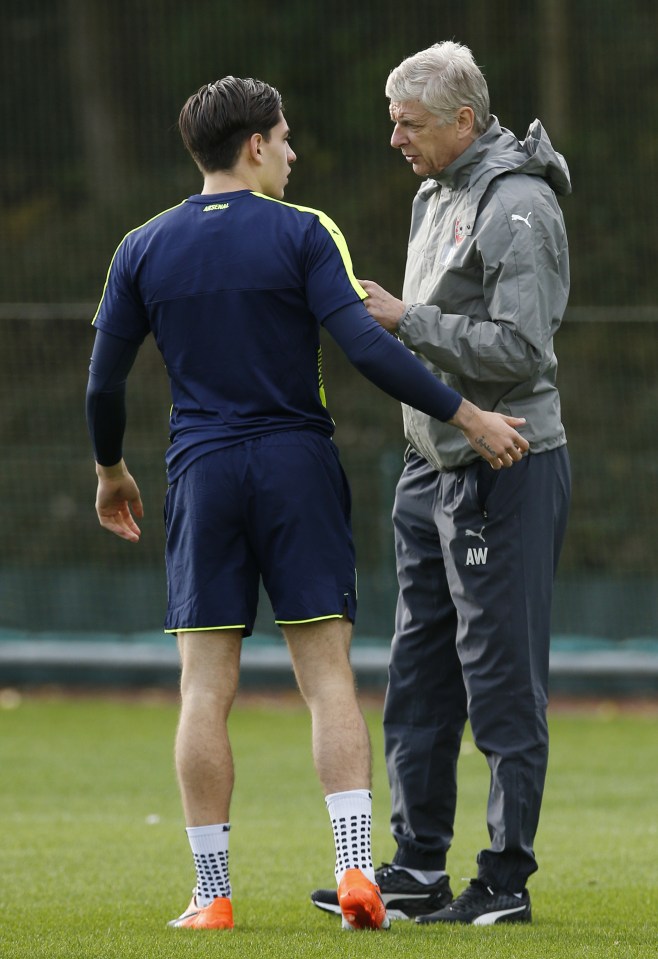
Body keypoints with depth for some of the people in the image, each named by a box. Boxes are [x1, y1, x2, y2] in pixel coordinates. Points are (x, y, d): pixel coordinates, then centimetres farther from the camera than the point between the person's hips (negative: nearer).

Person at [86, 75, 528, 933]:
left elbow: (104, 382, 9)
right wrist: (467, 417, -10)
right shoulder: (299, 234, -4)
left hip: (202, 475, 2)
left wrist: (111, 471, 25)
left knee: (206, 690, 3)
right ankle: (356, 871, -10)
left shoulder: (144, 250, 6)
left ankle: (213, 894, 2)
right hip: (299, 472, -2)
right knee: (329, 678, 0)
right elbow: (364, 346, -14)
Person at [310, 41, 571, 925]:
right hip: (435, 467, 10)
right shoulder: (436, 197, 15)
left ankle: (506, 881, 0)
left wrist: (406, 321, -18)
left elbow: (520, 348, -22)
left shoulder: (518, 207, -15)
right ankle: (418, 871, 15)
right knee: (418, 679, 10)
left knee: (502, 680, -5)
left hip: (506, 468, -10)